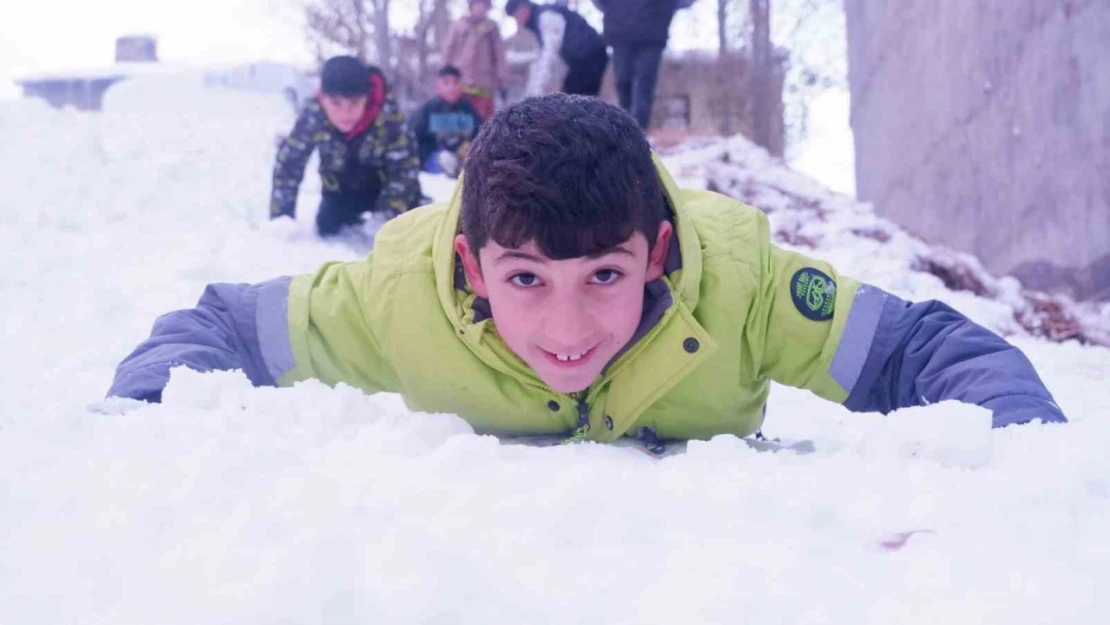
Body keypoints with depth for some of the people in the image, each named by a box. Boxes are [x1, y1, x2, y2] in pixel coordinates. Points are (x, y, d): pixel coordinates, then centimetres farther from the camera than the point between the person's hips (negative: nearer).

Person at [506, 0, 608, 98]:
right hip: (583, 58, 10)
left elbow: (550, 52, -24)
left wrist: (538, 89, -30)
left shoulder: (546, 15, -13)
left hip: (589, 57, -10)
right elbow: (543, 57, 21)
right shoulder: (539, 19, 18)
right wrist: (532, 90, 16)